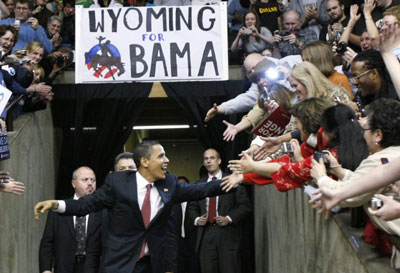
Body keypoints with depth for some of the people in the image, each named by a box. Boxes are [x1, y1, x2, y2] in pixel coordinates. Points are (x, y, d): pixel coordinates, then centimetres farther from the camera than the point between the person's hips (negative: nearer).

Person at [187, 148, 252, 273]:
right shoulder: (199, 184, 15)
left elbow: (245, 205, 0)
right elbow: (192, 207, 20)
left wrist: (229, 219, -11)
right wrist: (196, 219, 0)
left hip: (227, 234, -3)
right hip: (205, 235, 3)